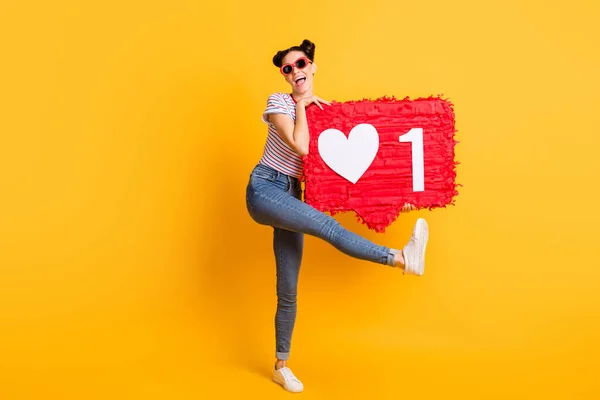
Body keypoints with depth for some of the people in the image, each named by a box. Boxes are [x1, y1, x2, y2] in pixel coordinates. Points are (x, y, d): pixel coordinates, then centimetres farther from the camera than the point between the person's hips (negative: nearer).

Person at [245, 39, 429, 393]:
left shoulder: (323, 111, 11)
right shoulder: (279, 101, -5)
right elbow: (300, 146, -21)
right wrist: (302, 104, -8)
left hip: (290, 196, 5)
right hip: (264, 189, -5)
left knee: (288, 290, 5)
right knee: (328, 226, -29)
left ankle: (281, 366, 17)